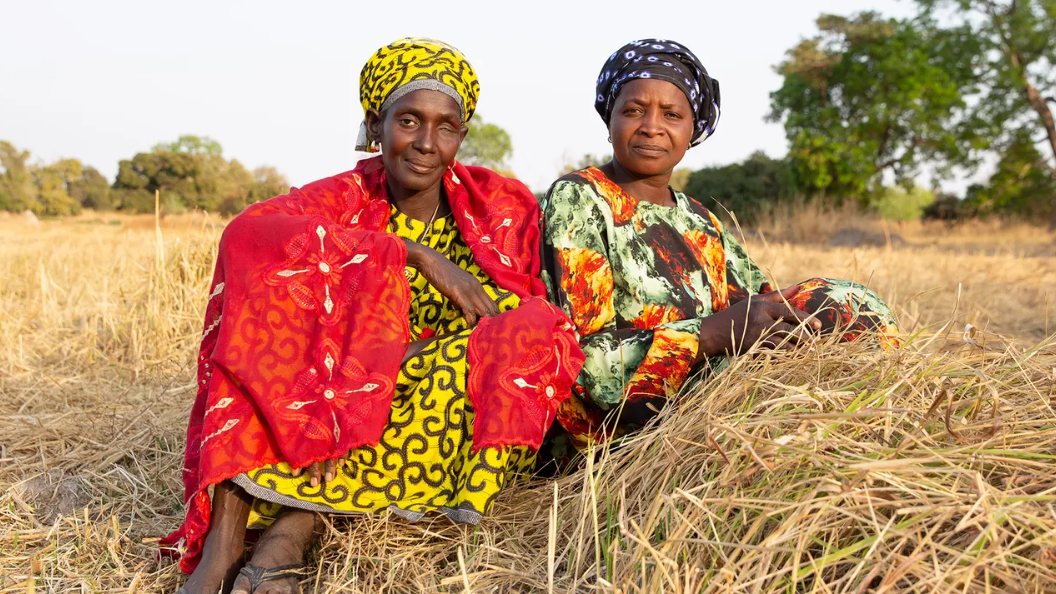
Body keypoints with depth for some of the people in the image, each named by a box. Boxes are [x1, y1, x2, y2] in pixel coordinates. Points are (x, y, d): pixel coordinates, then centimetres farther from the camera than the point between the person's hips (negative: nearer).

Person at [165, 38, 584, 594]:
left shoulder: (504, 208, 1)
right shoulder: (345, 199, -1)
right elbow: (247, 232, -21)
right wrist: (414, 252, -28)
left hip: (454, 419, 1)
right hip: (336, 412, 0)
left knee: (530, 332, -28)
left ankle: (294, 524, -29)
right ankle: (224, 536, -31)